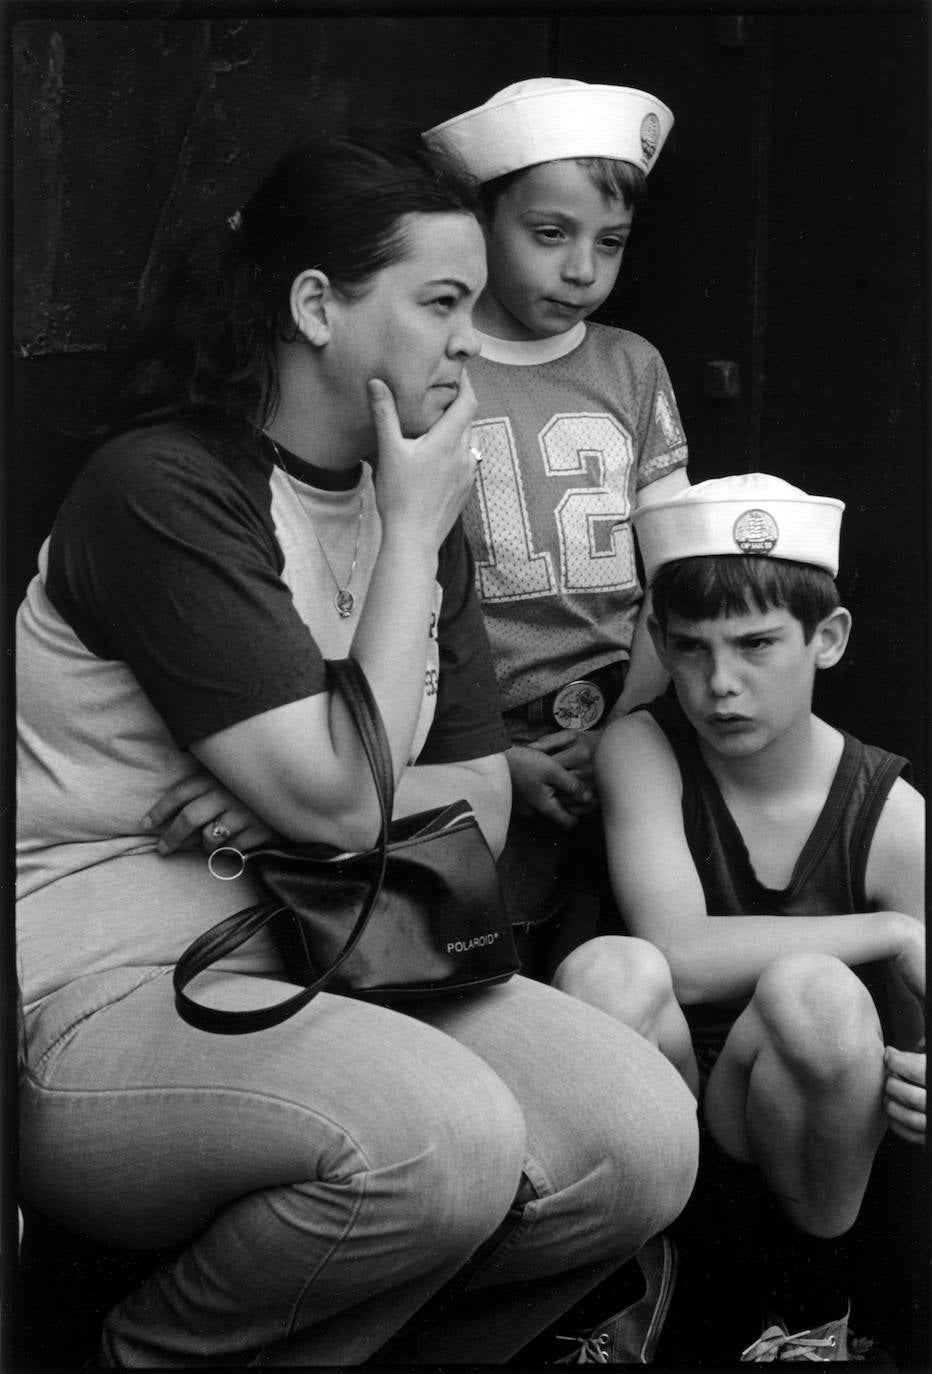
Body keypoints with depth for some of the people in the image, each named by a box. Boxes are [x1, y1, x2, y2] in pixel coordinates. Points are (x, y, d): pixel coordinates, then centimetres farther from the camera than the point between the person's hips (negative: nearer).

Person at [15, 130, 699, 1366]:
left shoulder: (411, 505, 12)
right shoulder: (164, 489, -13)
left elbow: (481, 804, 9)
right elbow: (342, 802, -18)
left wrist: (285, 815, -12)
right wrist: (413, 534, -10)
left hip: (333, 968, 7)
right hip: (107, 998, -7)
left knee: (643, 1138, -16)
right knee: (443, 1136, -33)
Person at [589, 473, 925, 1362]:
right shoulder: (641, 752, -14)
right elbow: (680, 958, -27)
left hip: (808, 1116, 1)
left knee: (809, 991, -33)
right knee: (611, 972, -33)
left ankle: (809, 1304, -6)